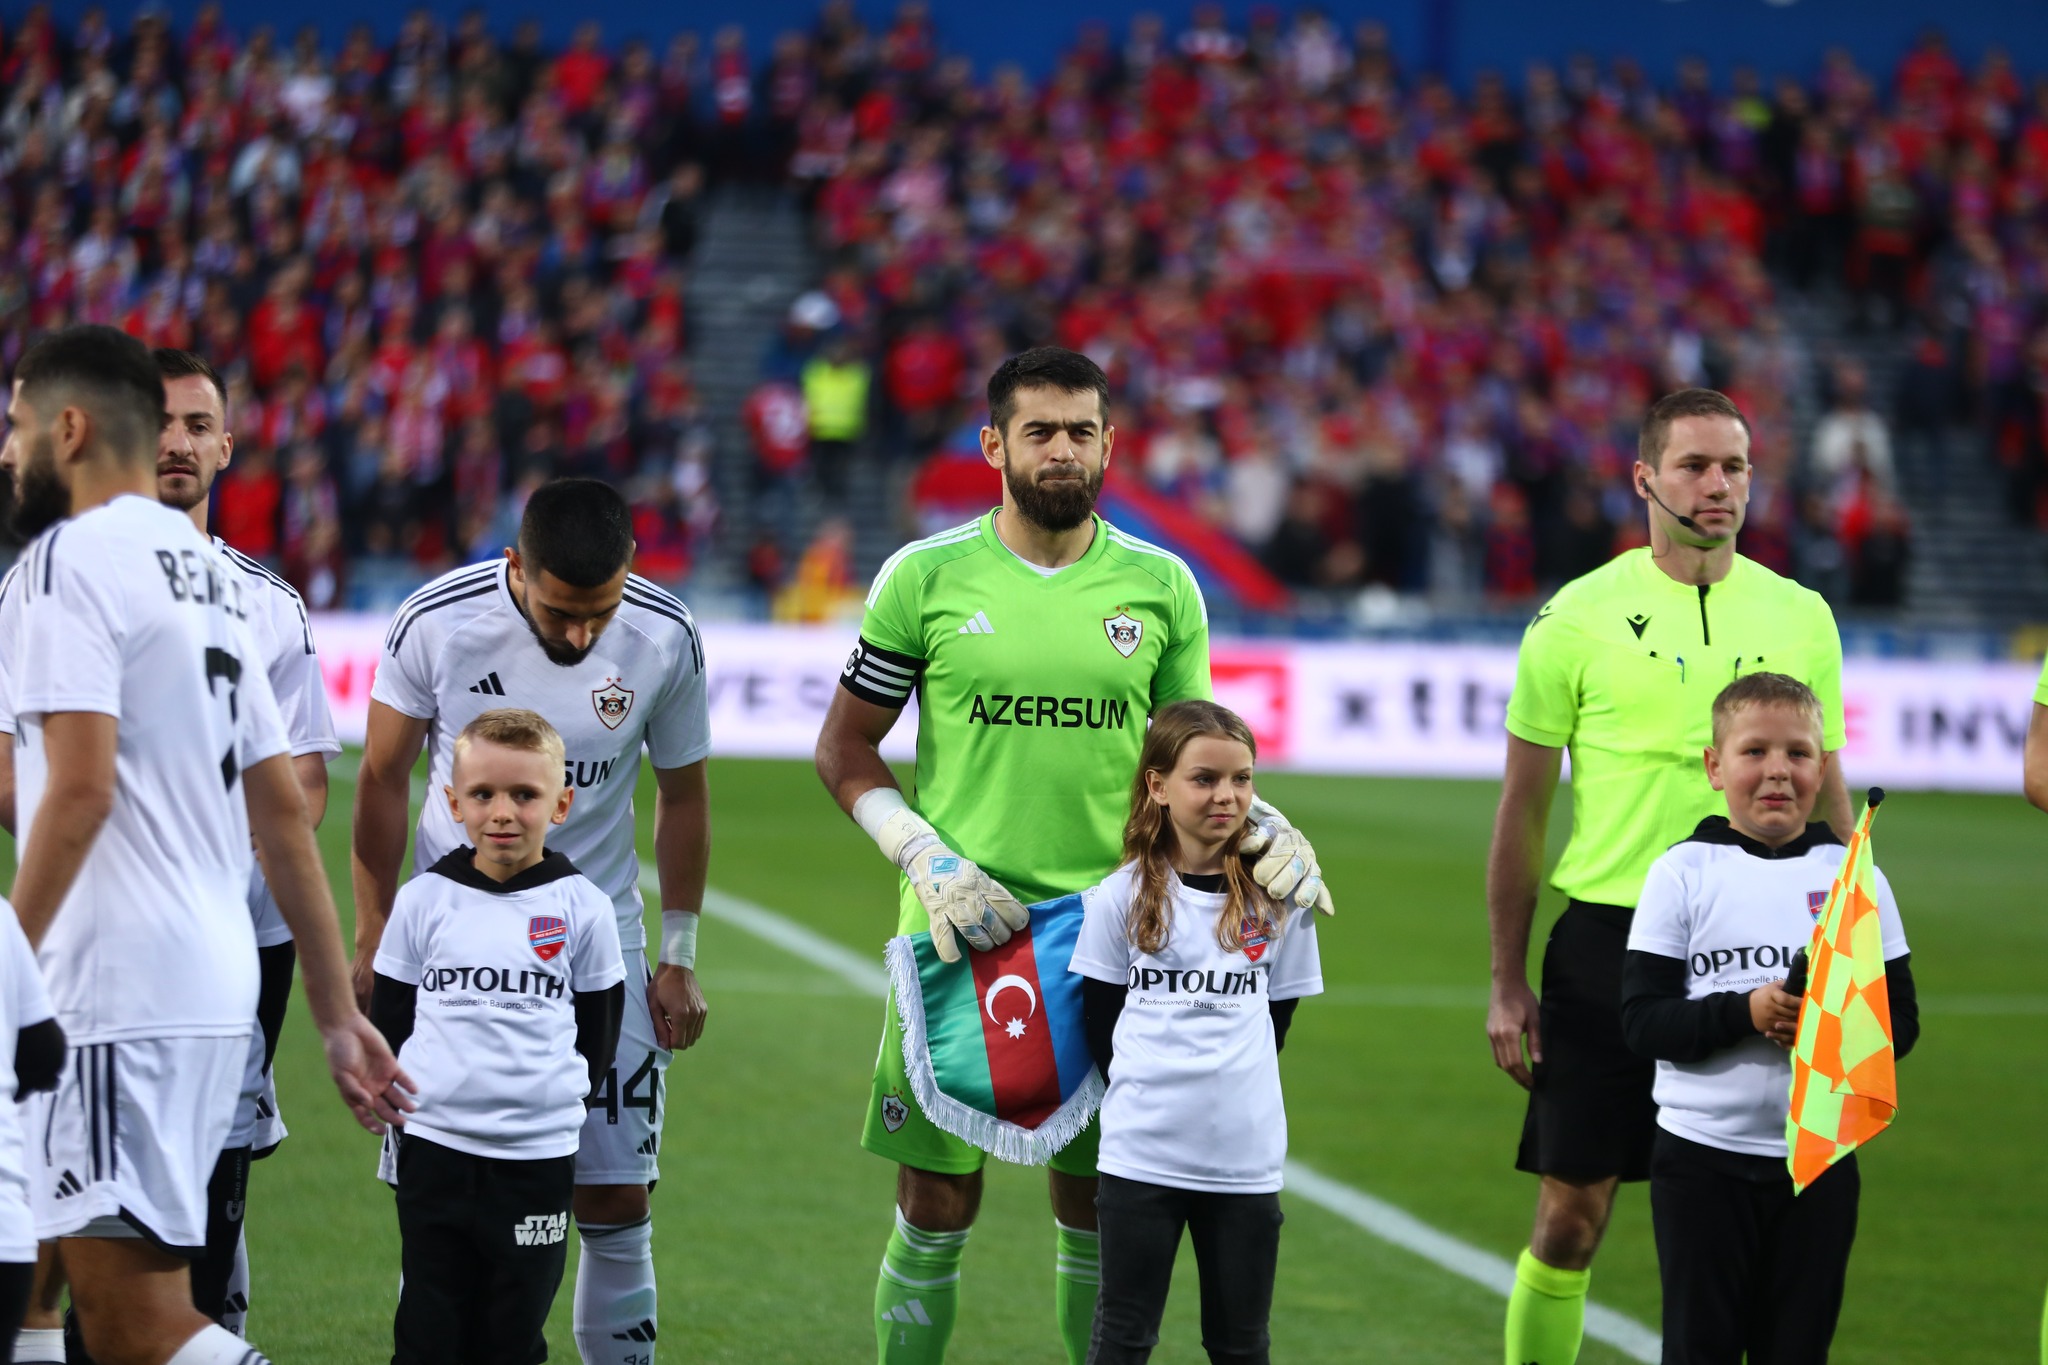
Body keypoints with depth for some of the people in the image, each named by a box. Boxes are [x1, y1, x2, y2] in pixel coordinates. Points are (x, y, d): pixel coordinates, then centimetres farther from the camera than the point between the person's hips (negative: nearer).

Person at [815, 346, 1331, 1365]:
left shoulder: (1160, 586, 5)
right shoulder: (927, 577, 0)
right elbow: (845, 747, 5)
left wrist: (1262, 828, -4)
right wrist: (927, 861, -8)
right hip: (962, 933, -1)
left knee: (1096, 1208, 6)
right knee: (937, 1206, 1)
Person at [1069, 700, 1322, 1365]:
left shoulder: (1280, 899, 3)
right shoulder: (1121, 898, -1)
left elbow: (1274, 1020, 11)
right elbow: (1101, 1024, 5)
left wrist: (1223, 1093, 7)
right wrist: (1147, 1096, 1)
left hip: (1246, 1155, 1)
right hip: (1141, 1154, -1)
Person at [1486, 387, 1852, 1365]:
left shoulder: (1800, 616, 6)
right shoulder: (1577, 616, -2)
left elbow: (1827, 798, 13)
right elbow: (1523, 809, 2)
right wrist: (1508, 984, 0)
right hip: (1607, 940, -2)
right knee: (1571, 1213, -1)